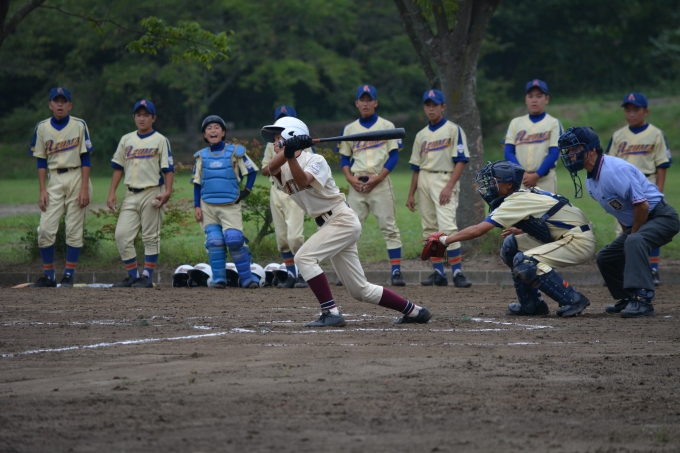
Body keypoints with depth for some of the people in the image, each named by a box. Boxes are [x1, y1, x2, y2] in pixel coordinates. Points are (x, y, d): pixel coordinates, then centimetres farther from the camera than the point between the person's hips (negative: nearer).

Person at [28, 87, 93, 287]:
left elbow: (85, 159, -3)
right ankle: (48, 276, 3)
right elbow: (41, 162, 7)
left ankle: (69, 275, 4)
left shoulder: (79, 126, -1)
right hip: (55, 180, 2)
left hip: (77, 177, -2)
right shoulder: (42, 128, 5)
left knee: (74, 229, -2)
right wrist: (42, 191, -1)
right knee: (45, 229, -6)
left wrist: (84, 188, -10)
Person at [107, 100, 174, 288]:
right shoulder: (126, 140, 14)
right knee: (122, 235, -2)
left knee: (150, 237, -2)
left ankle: (147, 276, 3)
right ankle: (133, 276, 6)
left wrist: (167, 192, -16)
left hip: (152, 193, -5)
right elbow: (118, 167, 15)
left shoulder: (160, 140, 1)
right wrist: (112, 193, 8)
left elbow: (168, 169, -4)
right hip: (131, 194, 5)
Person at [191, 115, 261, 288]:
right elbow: (197, 182, 12)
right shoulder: (201, 155, 10)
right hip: (207, 206, 3)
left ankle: (247, 278, -4)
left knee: (234, 240, -14)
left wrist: (247, 190, 0)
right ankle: (218, 278, 3)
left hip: (230, 205, -3)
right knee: (214, 242, -4)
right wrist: (196, 206, 5)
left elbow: (252, 171, 11)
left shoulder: (235, 152, 3)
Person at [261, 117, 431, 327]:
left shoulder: (315, 160, -9)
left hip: (343, 219, -8)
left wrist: (291, 155, -39)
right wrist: (286, 152, -34)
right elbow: (271, 167, -16)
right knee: (360, 290, 7)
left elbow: (303, 181, -29)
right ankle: (414, 311, 16)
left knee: (304, 257, -23)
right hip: (328, 225, 8)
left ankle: (331, 313, -23)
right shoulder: (282, 168, 9)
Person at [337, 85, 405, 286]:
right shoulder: (349, 129, 13)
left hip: (380, 182, -3)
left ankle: (396, 271, -8)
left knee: (389, 227, -7)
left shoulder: (386, 126, 4)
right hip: (357, 185, 3)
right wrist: (350, 178, -4)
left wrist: (378, 178, -12)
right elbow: (344, 158, 14)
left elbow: (393, 156, -1)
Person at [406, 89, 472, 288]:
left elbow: (461, 160, -7)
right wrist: (411, 195, 14)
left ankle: (457, 273, -18)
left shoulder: (453, 130, 0)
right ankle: (438, 273, 9)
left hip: (444, 179, -6)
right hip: (424, 182, 6)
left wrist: (449, 187, -17)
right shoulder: (421, 135, 17)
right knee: (429, 230, 5)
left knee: (447, 227, -18)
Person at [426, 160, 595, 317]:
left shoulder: (516, 201, -17)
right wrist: (518, 231, 5)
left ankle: (573, 300, -12)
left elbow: (478, 230, -20)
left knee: (524, 263, -21)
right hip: (564, 237, 10)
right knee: (511, 245, 10)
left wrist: (446, 239, -11)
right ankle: (531, 305, 14)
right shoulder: (525, 195, 10)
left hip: (581, 242, -10)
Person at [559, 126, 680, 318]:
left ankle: (642, 299, -41)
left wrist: (632, 234, -15)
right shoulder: (591, 182, 6)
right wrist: (627, 233, 10)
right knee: (605, 257, 15)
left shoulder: (615, 170, -25)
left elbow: (642, 205, -26)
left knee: (635, 242, -37)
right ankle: (629, 299, 29)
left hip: (661, 217, -11)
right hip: (635, 225, 11)